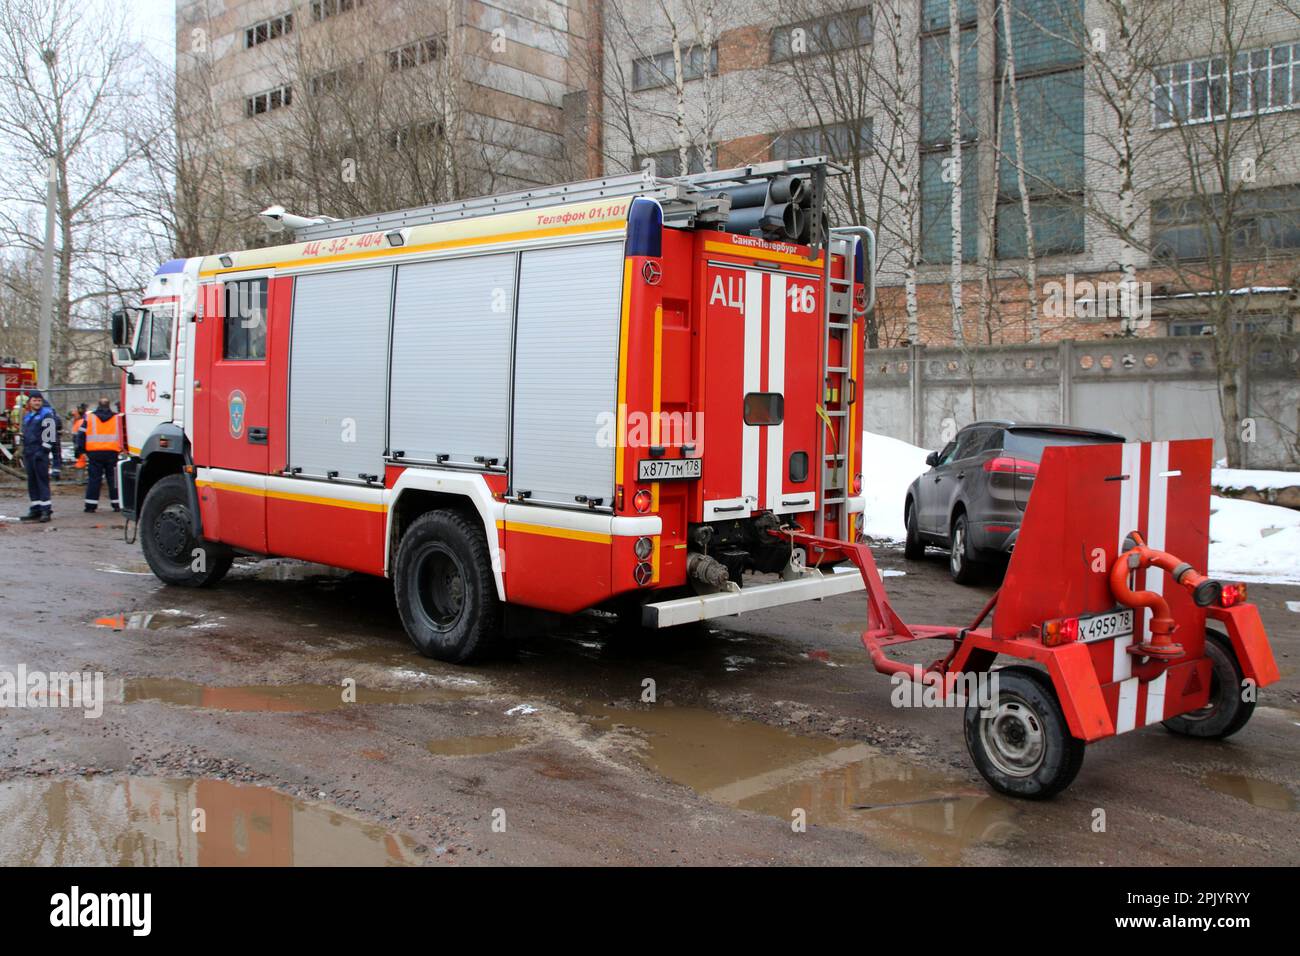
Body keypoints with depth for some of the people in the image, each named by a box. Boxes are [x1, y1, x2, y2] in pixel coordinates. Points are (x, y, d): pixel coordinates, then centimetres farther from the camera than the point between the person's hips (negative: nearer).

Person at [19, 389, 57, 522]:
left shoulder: (47, 415, -6)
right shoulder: (27, 417, 20)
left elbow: (50, 434, -14)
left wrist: (44, 450, -18)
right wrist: (24, 452, 23)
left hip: (40, 453, -8)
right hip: (29, 454, 8)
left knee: (42, 481, -10)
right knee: (32, 482, 9)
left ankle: (46, 510, -9)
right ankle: (36, 509, 14)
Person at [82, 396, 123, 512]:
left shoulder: (89, 417, 5)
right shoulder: (117, 417, 7)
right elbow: (122, 435, 10)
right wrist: (122, 449, 17)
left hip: (94, 452, 0)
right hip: (112, 451, 0)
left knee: (93, 479, 3)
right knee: (113, 478, 5)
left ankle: (91, 505, 3)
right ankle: (116, 504, 5)